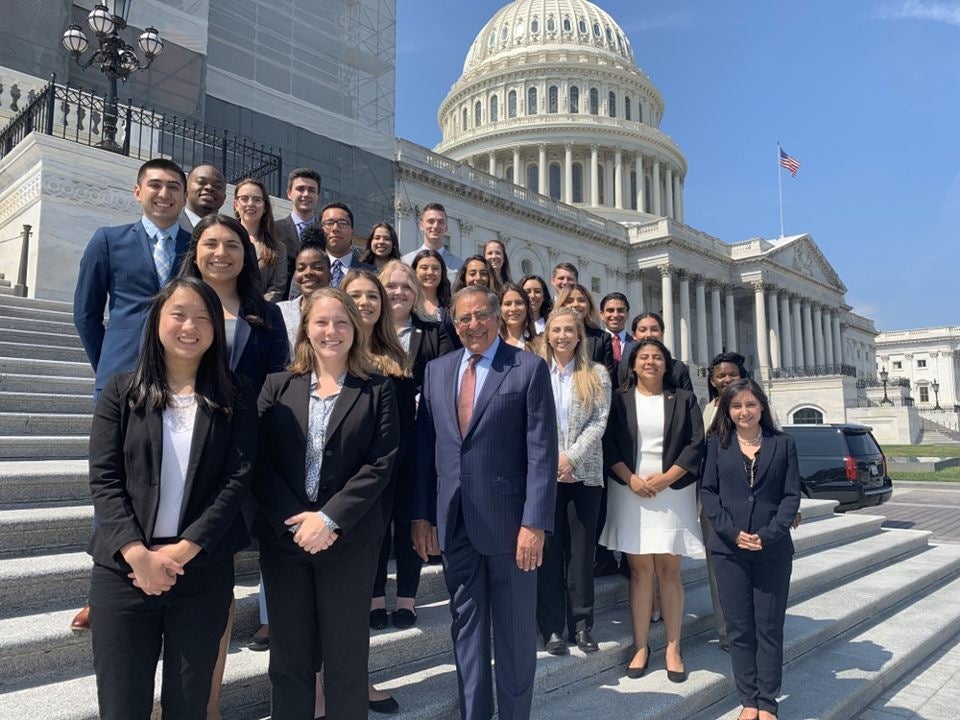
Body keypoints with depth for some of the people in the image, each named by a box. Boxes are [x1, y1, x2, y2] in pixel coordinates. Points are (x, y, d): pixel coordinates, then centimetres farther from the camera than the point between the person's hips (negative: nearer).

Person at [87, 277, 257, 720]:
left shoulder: (236, 398, 3)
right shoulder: (121, 391, 4)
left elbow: (237, 480, -4)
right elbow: (103, 479, -2)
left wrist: (182, 550, -13)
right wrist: (137, 554, -14)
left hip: (205, 571, 0)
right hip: (123, 568, 0)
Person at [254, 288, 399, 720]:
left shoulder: (377, 391, 1)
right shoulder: (277, 387, 6)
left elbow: (379, 465, -7)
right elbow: (260, 461, 0)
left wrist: (329, 519, -14)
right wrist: (295, 521, -11)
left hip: (349, 540, -2)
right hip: (283, 538, 2)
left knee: (346, 657, 8)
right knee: (289, 657, 13)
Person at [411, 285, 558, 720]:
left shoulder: (529, 369, -6)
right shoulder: (437, 371, 8)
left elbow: (542, 452, -10)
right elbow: (425, 447, 8)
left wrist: (535, 523, -15)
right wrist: (421, 514, 5)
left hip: (507, 518, -4)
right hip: (453, 521, 4)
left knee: (515, 630, 11)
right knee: (466, 625, 16)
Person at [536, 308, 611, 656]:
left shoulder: (597, 375, 6)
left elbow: (599, 422, -2)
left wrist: (571, 457, -13)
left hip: (584, 473, 1)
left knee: (582, 550, 7)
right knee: (548, 550, 4)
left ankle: (581, 624, 19)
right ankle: (552, 627, 14)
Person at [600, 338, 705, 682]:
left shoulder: (684, 400, 9)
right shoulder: (619, 400, 7)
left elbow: (696, 444, 2)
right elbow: (609, 444, 2)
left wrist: (664, 479, -9)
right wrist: (632, 480, -10)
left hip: (673, 492, 0)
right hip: (630, 492, 0)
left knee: (669, 569, 2)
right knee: (640, 569, 2)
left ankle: (673, 648, 12)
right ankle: (640, 646, 10)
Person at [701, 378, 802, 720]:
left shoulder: (783, 443, 4)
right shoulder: (717, 444, 4)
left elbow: (792, 495, 0)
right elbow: (708, 491, 1)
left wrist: (768, 534, -12)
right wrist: (732, 531, -11)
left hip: (773, 549, 0)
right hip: (729, 548, 1)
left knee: (769, 627, 7)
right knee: (739, 628, 7)